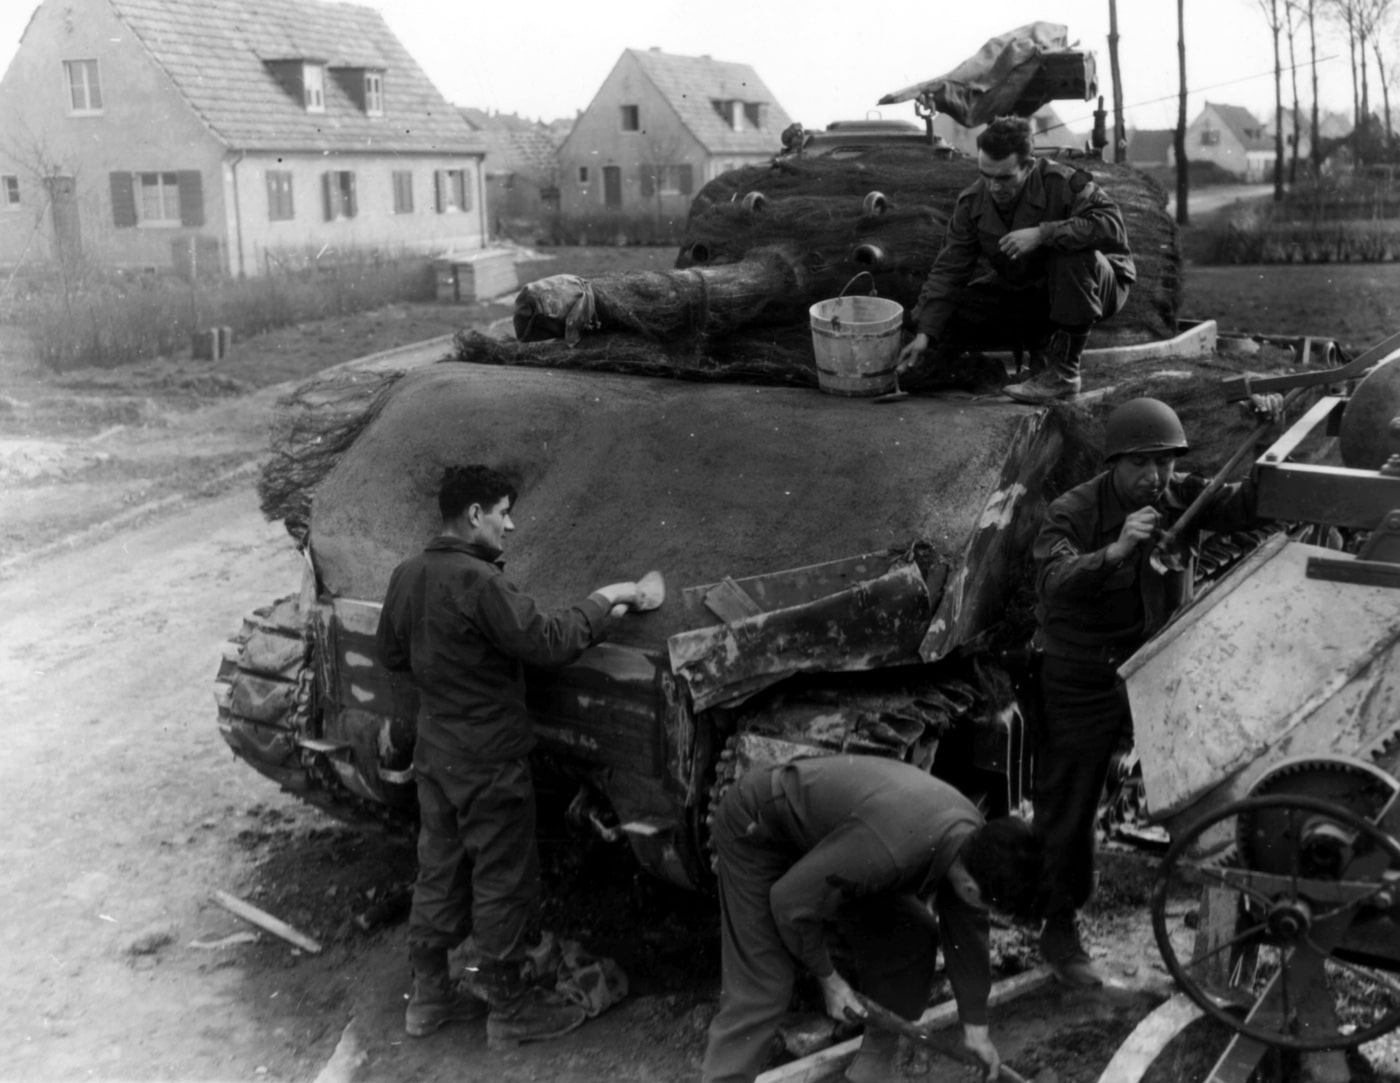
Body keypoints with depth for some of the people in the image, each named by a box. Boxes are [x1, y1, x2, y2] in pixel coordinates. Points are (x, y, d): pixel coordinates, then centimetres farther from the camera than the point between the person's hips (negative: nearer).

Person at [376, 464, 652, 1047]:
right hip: (489, 761, -8)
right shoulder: (478, 582, -23)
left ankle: (428, 996, 29)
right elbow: (548, 643, -24)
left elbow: (390, 655, 14)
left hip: (433, 752, 8)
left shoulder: (407, 576, 3)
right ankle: (509, 1008, 17)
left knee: (439, 872, 18)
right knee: (504, 883, 5)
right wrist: (601, 603, -12)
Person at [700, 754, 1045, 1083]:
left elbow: (966, 933, 2)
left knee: (911, 936, 2)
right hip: (756, 831, -8)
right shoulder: (889, 853, -41)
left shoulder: (972, 839, -14)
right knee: (761, 989, -16)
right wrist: (827, 976, -13)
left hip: (821, 834, 8)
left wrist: (975, 1027, 9)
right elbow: (792, 902, -28)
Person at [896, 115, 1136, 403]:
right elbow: (949, 270, -11)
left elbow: (1112, 225, -39)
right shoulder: (972, 201, -11)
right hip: (1023, 290, 5)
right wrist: (925, 334, -21)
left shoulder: (1063, 183, -27)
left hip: (1090, 282, -4)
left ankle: (1063, 373, -28)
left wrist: (1043, 233, -44)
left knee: (1074, 253, -38)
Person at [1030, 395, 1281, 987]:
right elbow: (1054, 581, -36)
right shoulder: (1071, 513, -20)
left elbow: (1249, 504, -9)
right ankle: (1059, 930, 22)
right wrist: (1115, 550, -52)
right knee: (1067, 810, 6)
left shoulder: (1181, 497, -5)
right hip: (1081, 685, -4)